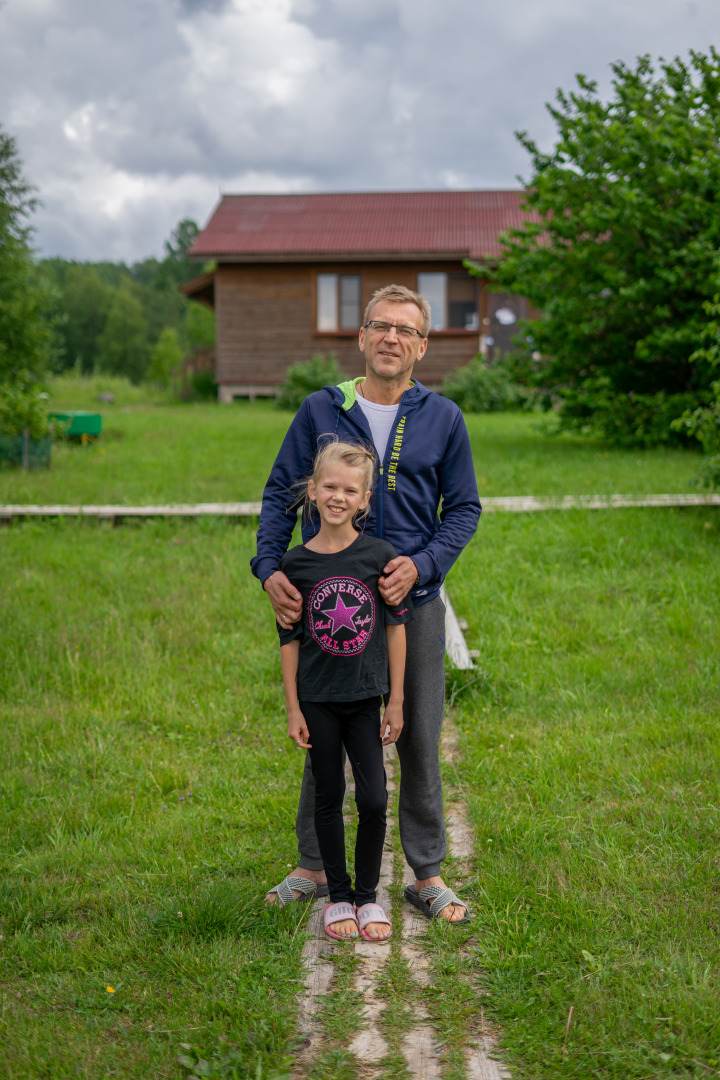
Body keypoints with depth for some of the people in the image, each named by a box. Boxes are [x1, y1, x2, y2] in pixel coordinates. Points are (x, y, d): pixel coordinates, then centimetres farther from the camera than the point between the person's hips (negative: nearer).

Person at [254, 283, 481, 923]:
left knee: (419, 742, 7)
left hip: (413, 603, 0)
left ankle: (428, 876, 20)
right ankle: (313, 867, 26)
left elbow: (464, 508, 5)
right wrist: (270, 568, -11)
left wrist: (422, 565, -12)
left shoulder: (443, 418, 3)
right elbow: (281, 493, 4)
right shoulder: (320, 411, 2)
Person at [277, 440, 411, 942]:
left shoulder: (380, 555, -5)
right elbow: (290, 638, 1)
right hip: (317, 700, 0)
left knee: (374, 800, -4)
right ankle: (338, 896, 23)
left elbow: (396, 626, 0)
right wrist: (292, 708, -1)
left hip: (365, 697, 0)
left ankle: (368, 895, 16)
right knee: (329, 799, 9)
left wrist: (396, 701, -1)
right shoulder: (296, 562, -4)